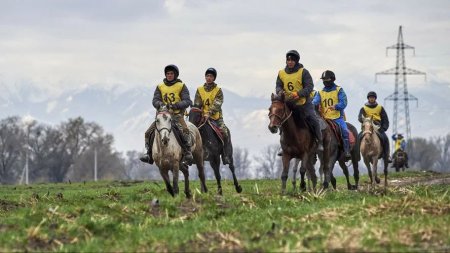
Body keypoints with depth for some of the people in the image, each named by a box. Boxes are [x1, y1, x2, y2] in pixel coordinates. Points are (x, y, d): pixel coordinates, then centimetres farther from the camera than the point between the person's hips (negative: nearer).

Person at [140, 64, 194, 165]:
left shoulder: (181, 86, 4)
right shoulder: (160, 87, 12)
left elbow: (187, 101, -6)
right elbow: (155, 100, 3)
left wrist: (174, 105, -22)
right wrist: (160, 104, -21)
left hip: (177, 114, -4)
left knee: (184, 131, -31)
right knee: (149, 132, -10)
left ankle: (187, 153, -23)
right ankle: (149, 154, 0)